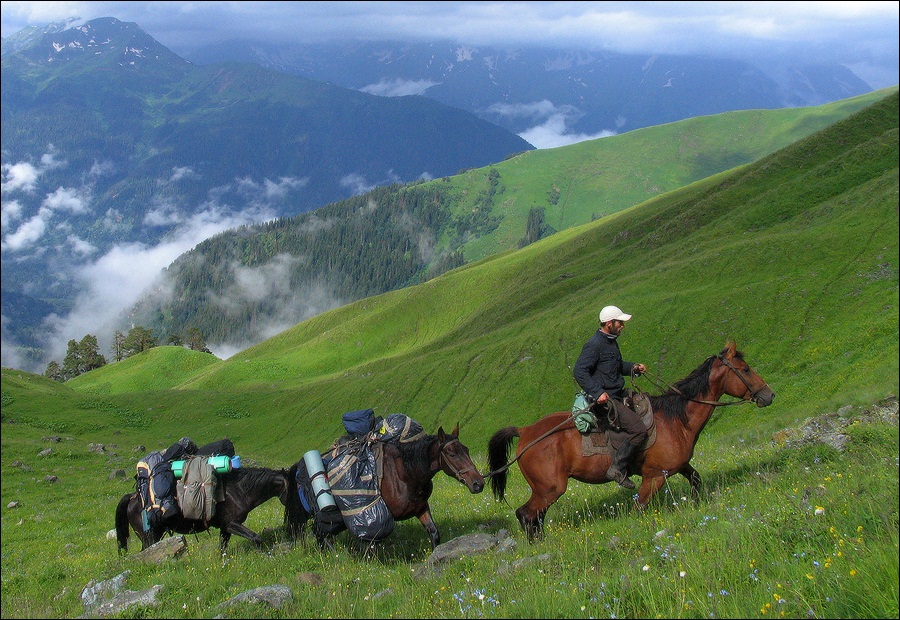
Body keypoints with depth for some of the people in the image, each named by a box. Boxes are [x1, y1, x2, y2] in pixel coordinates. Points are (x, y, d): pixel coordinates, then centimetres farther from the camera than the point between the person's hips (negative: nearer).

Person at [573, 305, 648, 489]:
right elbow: (579, 371, -24)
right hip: (604, 400, -11)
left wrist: (633, 367, 12)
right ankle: (618, 469, -11)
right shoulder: (595, 345, -17)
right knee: (639, 430, -19)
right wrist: (598, 392, -30)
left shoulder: (611, 341, 15)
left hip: (617, 396, 11)